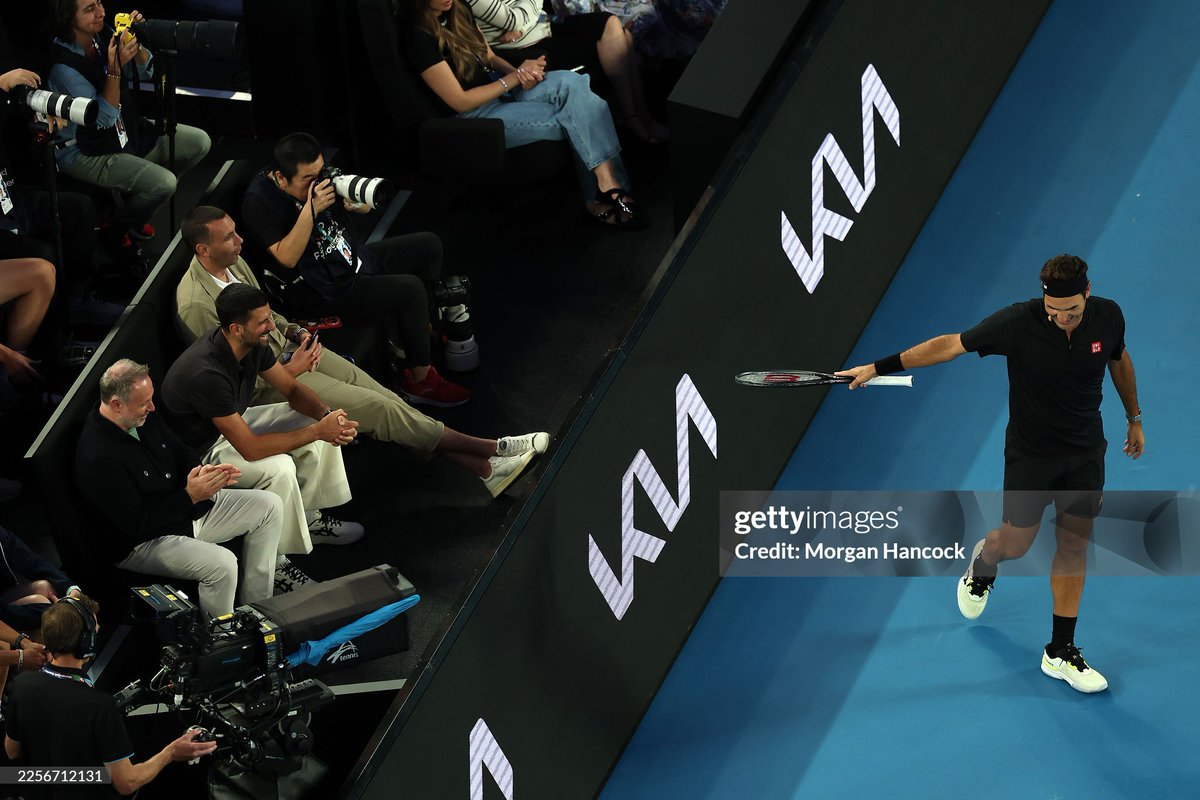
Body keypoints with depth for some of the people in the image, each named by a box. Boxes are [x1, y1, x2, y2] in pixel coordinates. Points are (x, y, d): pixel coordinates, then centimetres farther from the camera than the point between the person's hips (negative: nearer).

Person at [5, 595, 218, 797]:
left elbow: (12, 751, 2)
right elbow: (126, 783, -24)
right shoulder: (99, 705, -32)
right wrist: (171, 754, -13)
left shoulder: (22, 686, -15)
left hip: (39, 792, 6)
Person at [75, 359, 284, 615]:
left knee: (270, 506, 4)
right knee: (222, 564, -33)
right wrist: (190, 496, -24)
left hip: (190, 507, 10)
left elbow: (179, 451, 15)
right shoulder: (97, 458, -30)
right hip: (141, 542, -10)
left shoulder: (144, 417, -2)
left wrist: (203, 471, -9)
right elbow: (136, 524, -27)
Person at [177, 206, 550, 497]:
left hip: (286, 349, 8)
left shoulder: (234, 263, 1)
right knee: (377, 407, -15)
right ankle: (490, 449, -9)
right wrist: (288, 371, -16)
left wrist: (291, 331, 2)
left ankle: (485, 469, -9)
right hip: (264, 384, -8)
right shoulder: (197, 305, -26)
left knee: (385, 399, -6)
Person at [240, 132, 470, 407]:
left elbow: (364, 208, 8)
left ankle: (423, 328, 24)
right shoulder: (258, 202, -22)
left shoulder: (315, 175, 0)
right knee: (410, 289, -23)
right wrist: (311, 210, -34)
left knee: (428, 245, 8)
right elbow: (287, 258, -28)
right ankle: (420, 380, -12)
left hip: (353, 257, 9)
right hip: (322, 290, -9)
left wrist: (355, 198, -17)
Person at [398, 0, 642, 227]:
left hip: (496, 86, 8)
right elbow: (460, 102, -18)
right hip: (474, 117, -8)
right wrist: (514, 78, -15)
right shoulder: (420, 36, -21)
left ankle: (607, 184, -21)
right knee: (573, 118, -20)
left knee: (571, 83, -19)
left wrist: (519, 72, -8)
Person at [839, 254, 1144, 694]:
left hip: (1085, 452, 3)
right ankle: (983, 562, 45)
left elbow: (1119, 360, 8)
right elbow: (950, 344, -16)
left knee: (1074, 545, 6)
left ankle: (1060, 652, 17)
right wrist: (879, 367, -16)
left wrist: (1134, 418, 18)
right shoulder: (1018, 322, -25)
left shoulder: (1107, 316, -14)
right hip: (1030, 454, -3)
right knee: (1015, 545, 6)